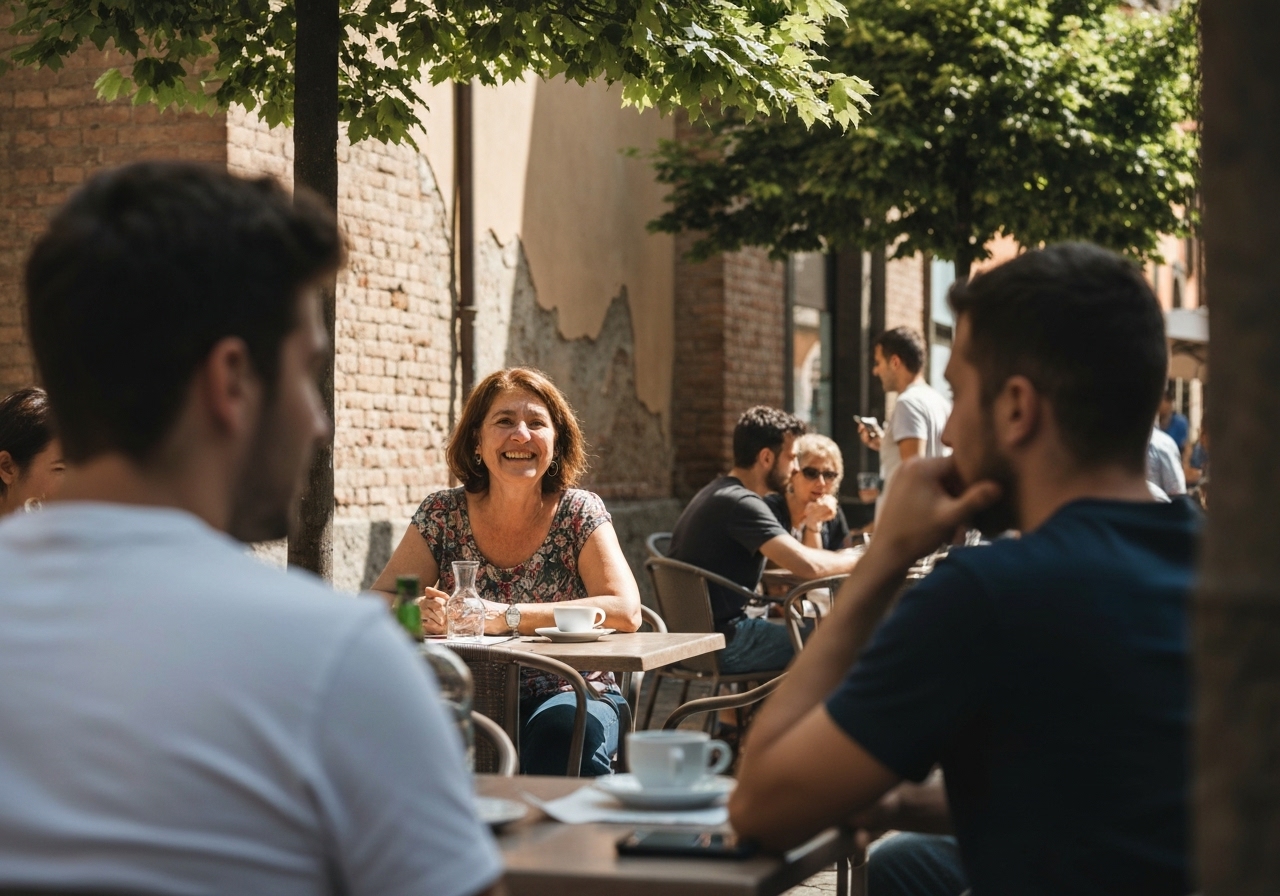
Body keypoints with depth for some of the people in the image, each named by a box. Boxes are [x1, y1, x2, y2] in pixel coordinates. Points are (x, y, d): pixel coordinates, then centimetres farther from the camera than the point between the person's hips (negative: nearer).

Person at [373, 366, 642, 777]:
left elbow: (625, 612, -17)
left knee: (561, 731, -36)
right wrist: (419, 611, -25)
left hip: (570, 694, -2)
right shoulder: (443, 514, 1)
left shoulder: (579, 513, -4)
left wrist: (507, 617, -24)